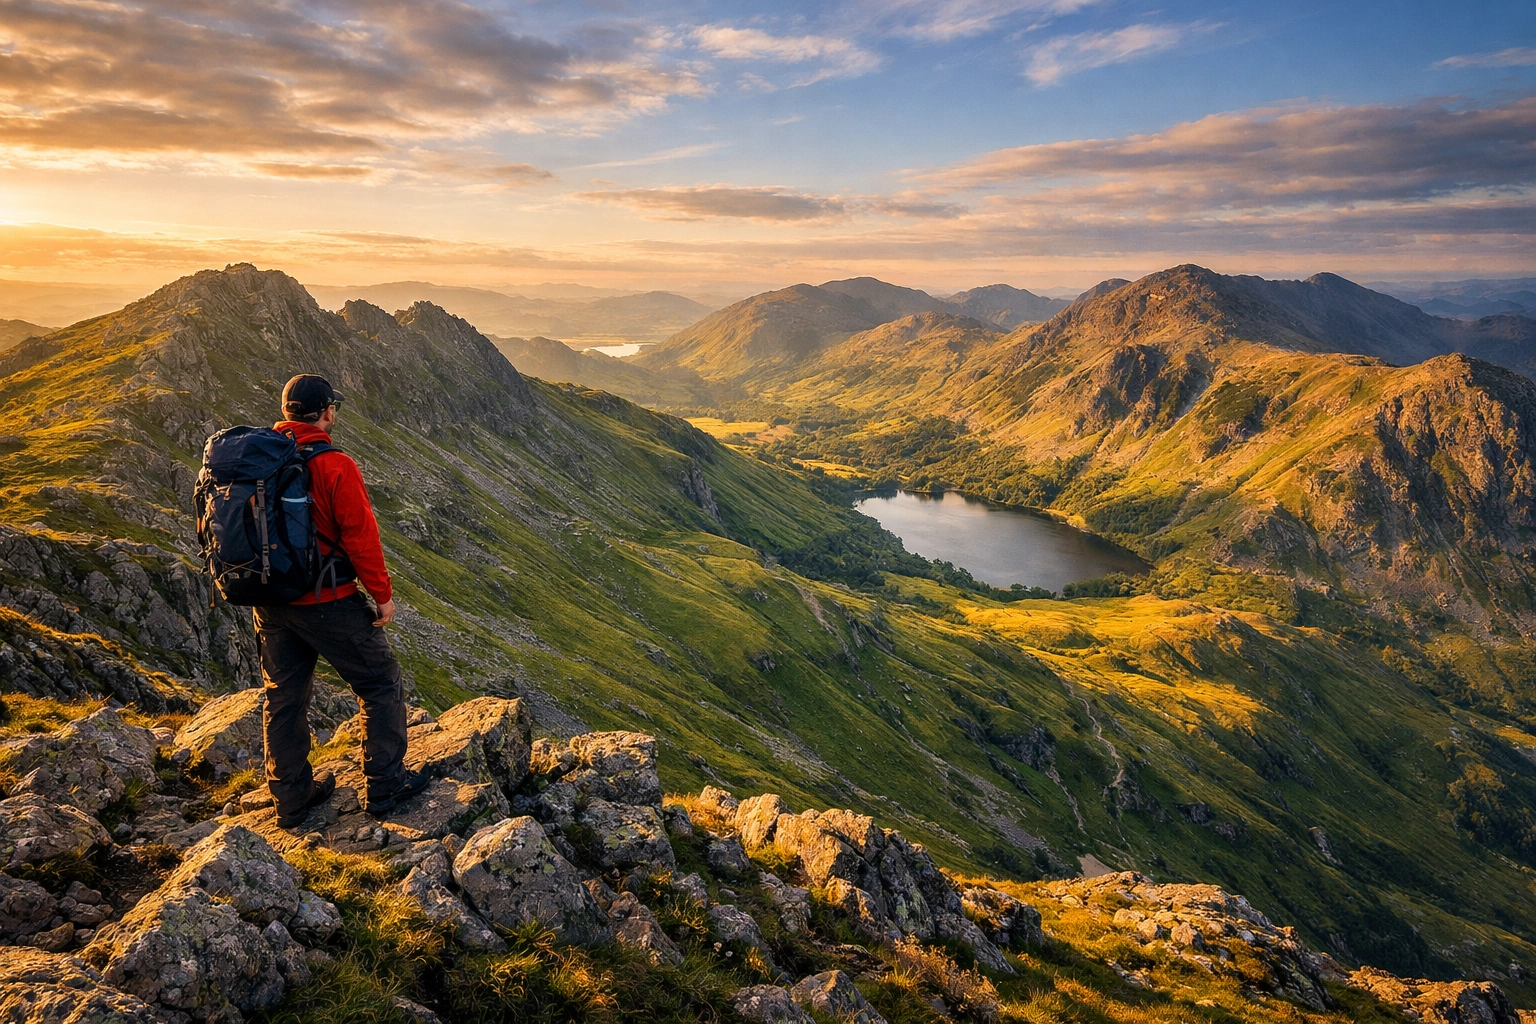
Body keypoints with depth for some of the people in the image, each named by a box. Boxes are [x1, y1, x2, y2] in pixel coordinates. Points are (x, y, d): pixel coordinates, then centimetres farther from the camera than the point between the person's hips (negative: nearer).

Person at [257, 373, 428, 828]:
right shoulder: (335, 466, -18)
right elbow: (361, 537, -16)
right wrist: (383, 594, -6)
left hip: (271, 603, 7)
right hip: (327, 602, -7)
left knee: (284, 697, 17)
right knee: (381, 685, 9)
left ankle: (291, 798, 28)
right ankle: (384, 786, 15)